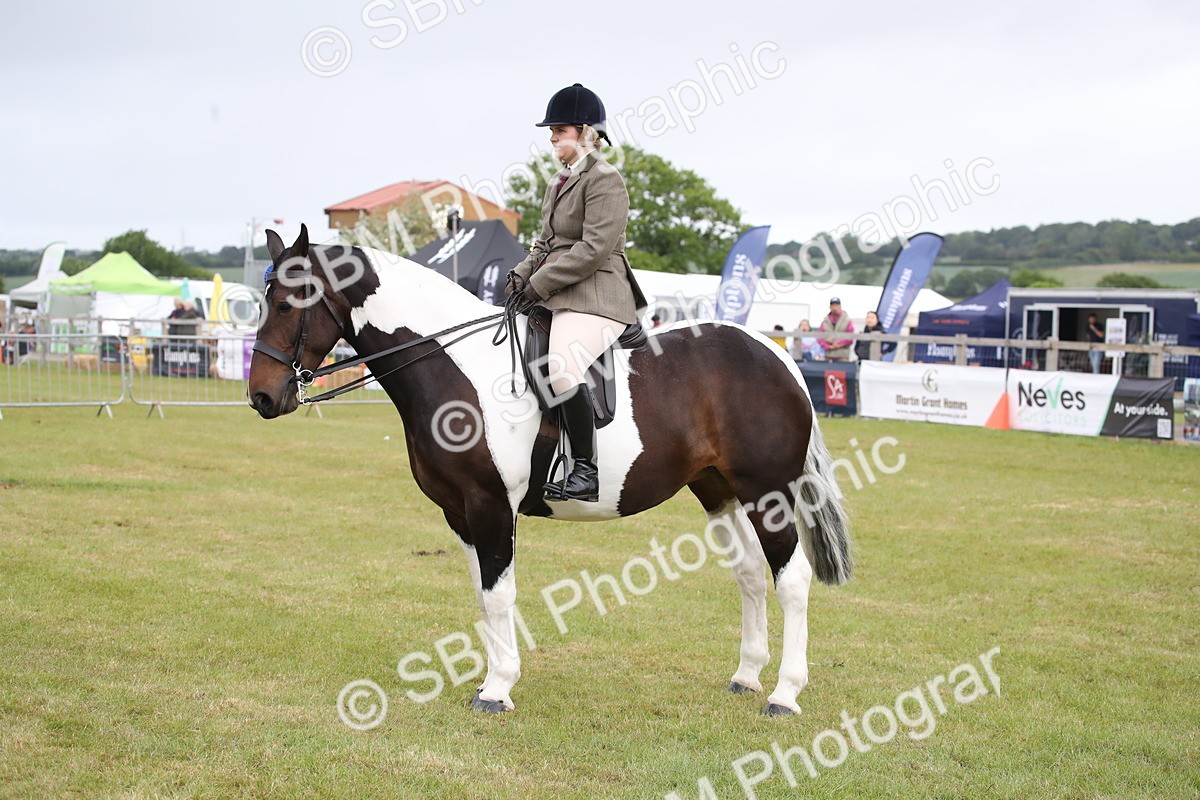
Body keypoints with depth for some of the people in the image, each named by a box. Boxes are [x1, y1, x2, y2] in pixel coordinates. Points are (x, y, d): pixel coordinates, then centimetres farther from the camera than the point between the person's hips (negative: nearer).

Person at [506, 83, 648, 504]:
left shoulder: (605, 180, -9)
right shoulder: (561, 181, 20)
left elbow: (594, 248, -18)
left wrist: (540, 282, -16)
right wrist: (522, 274, 4)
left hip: (594, 298, -11)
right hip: (555, 297, 11)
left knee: (562, 368, -31)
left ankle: (587, 471, -24)